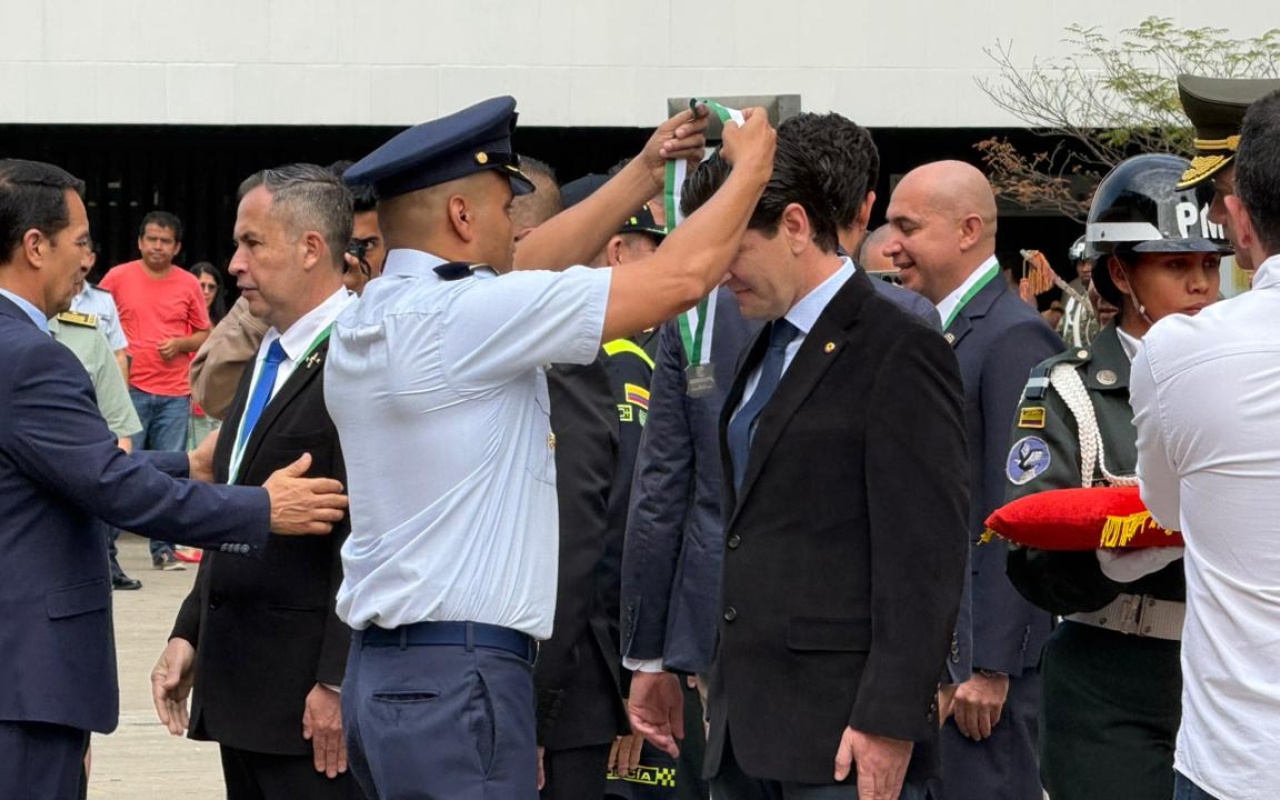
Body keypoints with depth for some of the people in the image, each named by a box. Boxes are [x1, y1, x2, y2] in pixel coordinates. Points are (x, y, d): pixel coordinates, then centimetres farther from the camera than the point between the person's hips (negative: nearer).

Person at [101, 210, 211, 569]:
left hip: (175, 393, 2)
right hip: (130, 388, -2)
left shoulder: (189, 284, 8)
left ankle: (163, 549, 8)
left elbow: (204, 335, 13)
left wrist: (181, 344, -6)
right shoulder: (118, 277, 3)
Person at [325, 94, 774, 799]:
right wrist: (751, 168, 4)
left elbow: (523, 270, 25)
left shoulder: (367, 322, 11)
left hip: (381, 669, 10)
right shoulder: (460, 317, -15)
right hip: (460, 680, -10)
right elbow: (681, 278, -12)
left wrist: (645, 171, 27)